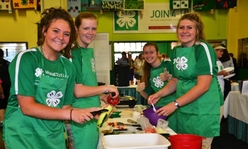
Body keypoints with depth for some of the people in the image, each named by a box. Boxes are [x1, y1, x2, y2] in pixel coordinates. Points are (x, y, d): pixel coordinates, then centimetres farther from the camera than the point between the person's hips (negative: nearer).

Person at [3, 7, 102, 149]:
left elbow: (65, 107, 5)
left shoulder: (68, 66, 1)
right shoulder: (26, 59, -14)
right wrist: (71, 114, -24)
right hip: (24, 135, -5)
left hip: (54, 137, 5)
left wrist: (86, 113, -14)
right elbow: (27, 107, -20)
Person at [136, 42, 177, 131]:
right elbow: (148, 96, 17)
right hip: (159, 107, 5)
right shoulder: (149, 72, 13)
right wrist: (140, 90, -2)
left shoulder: (168, 65, -3)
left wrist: (169, 78, -19)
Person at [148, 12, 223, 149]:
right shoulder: (175, 51, 6)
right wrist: (159, 94, -1)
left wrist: (175, 104, -23)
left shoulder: (203, 49, -14)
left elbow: (203, 86, -21)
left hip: (203, 109, -6)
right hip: (183, 108, 6)